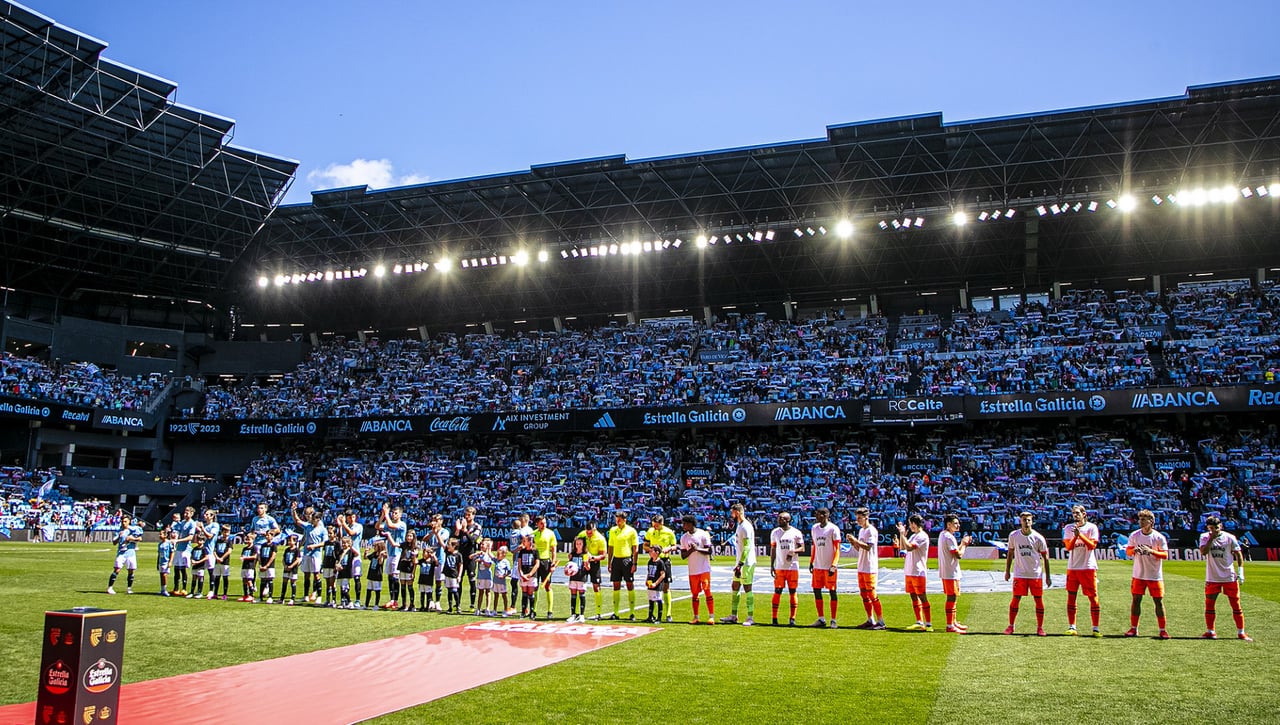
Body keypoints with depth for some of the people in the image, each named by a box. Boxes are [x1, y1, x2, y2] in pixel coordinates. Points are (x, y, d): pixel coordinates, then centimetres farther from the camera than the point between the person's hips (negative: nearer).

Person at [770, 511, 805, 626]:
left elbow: (802, 548, 2)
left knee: (793, 592, 0)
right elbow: (773, 550, 11)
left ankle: (792, 618, 6)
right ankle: (774, 618, 4)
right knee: (777, 591, -1)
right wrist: (771, 565, 6)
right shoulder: (775, 532, 7)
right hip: (779, 567, 2)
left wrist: (794, 551, -18)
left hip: (793, 566, -2)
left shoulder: (796, 533, 0)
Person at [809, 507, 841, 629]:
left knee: (832, 592, 0)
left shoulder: (833, 529, -9)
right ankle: (821, 619, 16)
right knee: (816, 591, 6)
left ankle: (833, 620, 6)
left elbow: (837, 549, -10)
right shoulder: (814, 528, 10)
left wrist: (834, 565, -17)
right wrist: (811, 562, 16)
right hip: (817, 566, 6)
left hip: (829, 566, -6)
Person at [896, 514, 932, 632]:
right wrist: (902, 534, 11)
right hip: (909, 572, 9)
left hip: (918, 572, -9)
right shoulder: (913, 536, 17)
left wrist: (903, 534, -15)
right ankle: (919, 622, 14)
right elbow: (902, 548, 20)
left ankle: (928, 624, -5)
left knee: (922, 597, -7)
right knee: (913, 597, 10)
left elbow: (909, 547, -22)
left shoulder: (922, 536, -12)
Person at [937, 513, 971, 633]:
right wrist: (963, 544, -6)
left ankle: (953, 622, 27)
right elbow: (958, 555, -21)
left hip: (945, 572, 11)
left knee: (952, 598, 18)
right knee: (951, 598, -7)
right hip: (951, 573, -11)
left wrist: (963, 543, 13)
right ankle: (950, 626, -5)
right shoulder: (949, 537, -18)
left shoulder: (942, 535, 15)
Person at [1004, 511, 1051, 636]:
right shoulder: (1013, 536, -1)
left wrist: (1047, 576, 0)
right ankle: (1011, 626, 11)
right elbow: (1010, 554, 10)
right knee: (1016, 599, 1)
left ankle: (1040, 627, 12)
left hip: (1036, 574, -1)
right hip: (1019, 574, 1)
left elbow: (1045, 557, 1)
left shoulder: (1038, 538, -6)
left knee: (1039, 600, 1)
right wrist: (1007, 571, 10)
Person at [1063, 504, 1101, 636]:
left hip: (1088, 567, -2)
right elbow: (1068, 547, -3)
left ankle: (1096, 628, 4)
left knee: (1093, 597, -2)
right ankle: (1071, 627, 8)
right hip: (1072, 567, 2)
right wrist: (1075, 536, -19)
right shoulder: (1068, 528, 7)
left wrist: (1080, 534, -21)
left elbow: (1092, 545, -11)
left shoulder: (1091, 527, 1)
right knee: (1071, 597, 2)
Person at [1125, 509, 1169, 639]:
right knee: (1136, 600, 3)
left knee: (1159, 601, 0)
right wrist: (1134, 550, -15)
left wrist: (1151, 551, -25)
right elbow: (1128, 551, 8)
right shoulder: (1134, 535, 1)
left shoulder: (1159, 537, -8)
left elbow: (1165, 555, -10)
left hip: (1155, 575, -2)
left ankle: (1162, 630, 10)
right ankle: (1133, 628, 11)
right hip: (1138, 575, 2)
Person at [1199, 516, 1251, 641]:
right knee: (1209, 605, 5)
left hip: (1230, 577, -1)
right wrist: (1211, 538, -19)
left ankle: (1241, 632, 10)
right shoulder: (1205, 537, 0)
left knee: (1236, 605, 2)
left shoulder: (1230, 538, -3)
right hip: (1212, 578, 1)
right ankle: (1210, 631, 16)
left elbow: (1238, 554, 3)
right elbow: (1203, 552, -15)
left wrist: (1240, 571, -5)